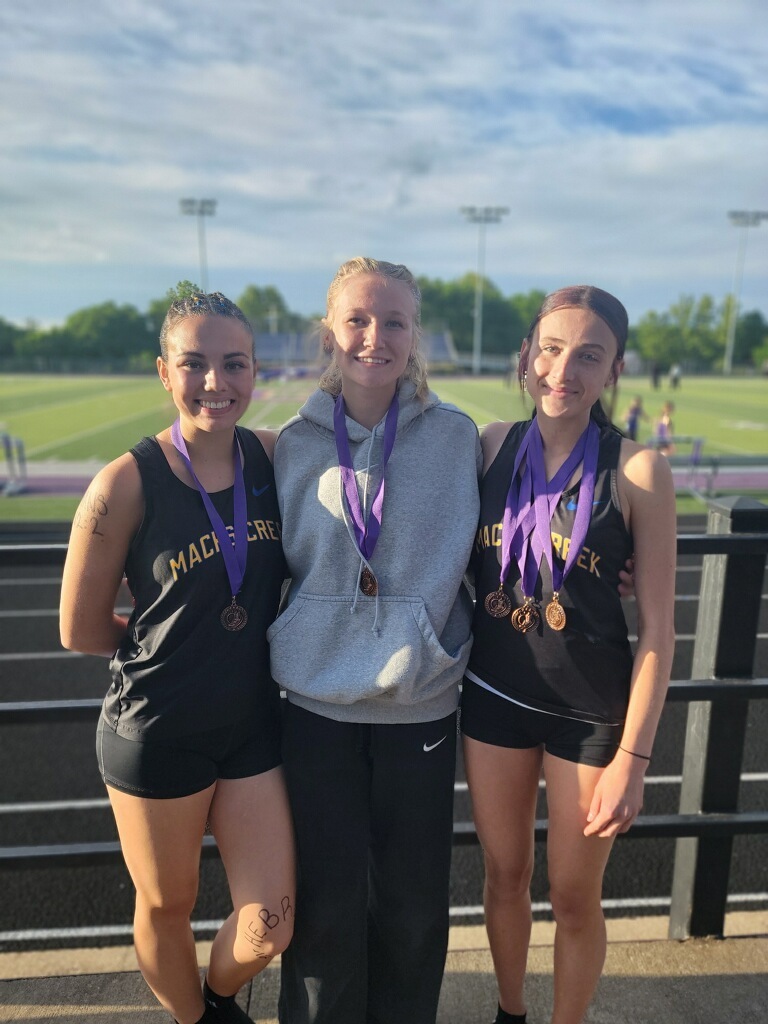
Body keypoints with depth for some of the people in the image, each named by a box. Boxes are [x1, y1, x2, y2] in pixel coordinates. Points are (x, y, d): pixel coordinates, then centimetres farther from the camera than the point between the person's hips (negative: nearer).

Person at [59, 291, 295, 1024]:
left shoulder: (274, 456, -6)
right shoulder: (127, 483, -17)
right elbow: (81, 631, -9)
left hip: (254, 724, 3)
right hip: (158, 735, -3)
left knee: (269, 931, 11)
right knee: (166, 908, 20)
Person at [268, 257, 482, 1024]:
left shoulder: (456, 436, -4)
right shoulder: (297, 442, -2)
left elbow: (474, 552, 7)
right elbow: (278, 561, 7)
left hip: (421, 701, 0)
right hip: (318, 701, 0)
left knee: (413, 901, 14)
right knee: (328, 900, 10)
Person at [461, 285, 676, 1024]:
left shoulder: (636, 471, -11)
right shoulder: (491, 445, -3)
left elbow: (657, 625, -9)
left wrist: (634, 756, -10)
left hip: (591, 708, -2)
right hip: (493, 694, 3)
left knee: (575, 896, 15)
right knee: (504, 874, 20)